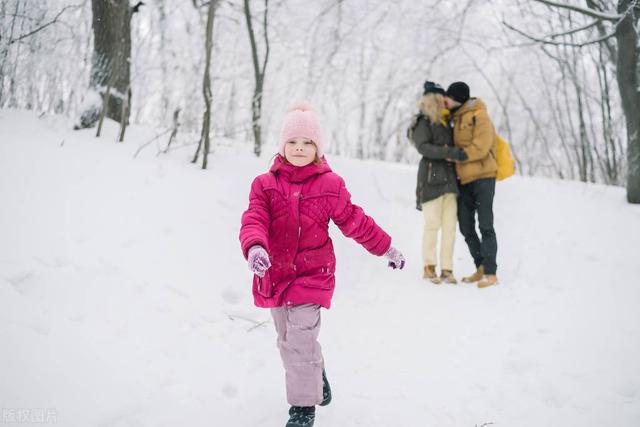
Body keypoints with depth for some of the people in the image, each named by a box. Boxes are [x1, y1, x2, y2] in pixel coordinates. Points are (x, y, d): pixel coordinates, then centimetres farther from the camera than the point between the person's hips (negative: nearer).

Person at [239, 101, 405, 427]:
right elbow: (254, 220, -15)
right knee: (288, 342, 19)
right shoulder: (265, 184, -1)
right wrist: (254, 248, -36)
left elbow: (355, 222, 7)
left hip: (312, 275, -3)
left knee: (299, 343, -11)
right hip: (274, 275, 4)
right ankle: (316, 380, 45)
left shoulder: (330, 184, -4)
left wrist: (386, 248, 13)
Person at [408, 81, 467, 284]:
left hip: (449, 179, 6)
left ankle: (447, 269, 4)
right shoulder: (423, 123, -3)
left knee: (450, 225, 0)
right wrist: (450, 153, -26)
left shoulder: (446, 124, 17)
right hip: (431, 178, -6)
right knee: (432, 224, -4)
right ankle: (429, 267, 7)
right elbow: (423, 147, -19)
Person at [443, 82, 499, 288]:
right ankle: (481, 268, 22)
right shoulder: (456, 119, 16)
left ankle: (491, 273, -8)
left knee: (485, 226, -9)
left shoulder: (479, 116, -9)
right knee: (466, 227, 10)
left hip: (483, 178, -8)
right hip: (464, 180, 8)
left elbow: (480, 148, -19)